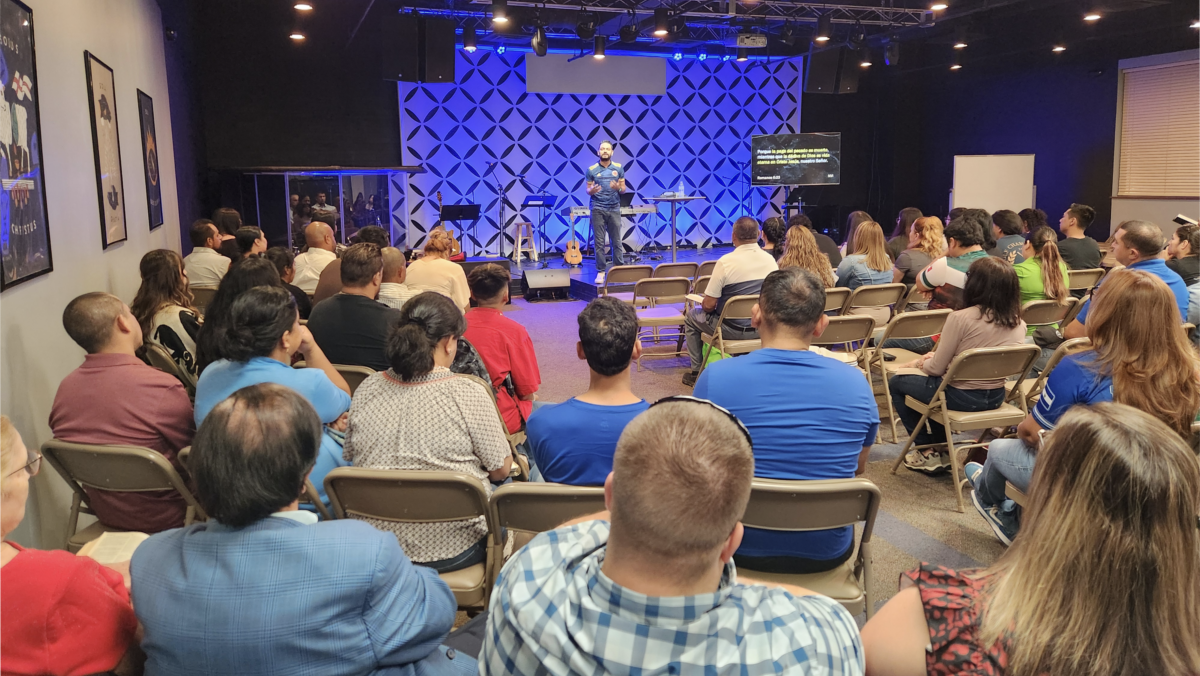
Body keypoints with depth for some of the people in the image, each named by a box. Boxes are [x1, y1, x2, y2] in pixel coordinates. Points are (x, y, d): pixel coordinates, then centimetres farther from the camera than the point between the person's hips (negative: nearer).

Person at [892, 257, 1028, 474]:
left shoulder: (961, 318, -23)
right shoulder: (1018, 323, -3)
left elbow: (937, 368, -15)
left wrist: (922, 362, 8)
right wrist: (933, 359, 15)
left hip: (960, 398, -7)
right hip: (996, 398, 7)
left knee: (897, 383, 18)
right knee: (934, 383, 34)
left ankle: (928, 451, 21)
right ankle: (942, 449, 35)